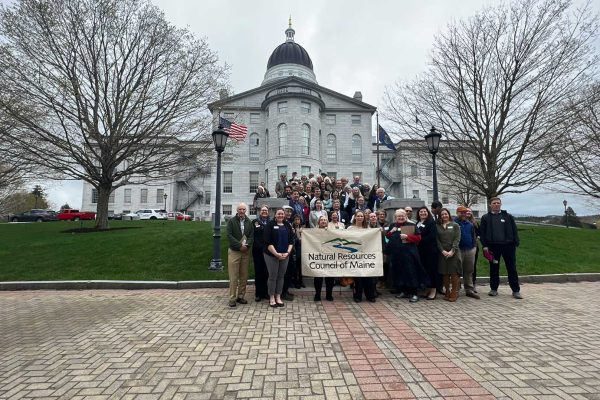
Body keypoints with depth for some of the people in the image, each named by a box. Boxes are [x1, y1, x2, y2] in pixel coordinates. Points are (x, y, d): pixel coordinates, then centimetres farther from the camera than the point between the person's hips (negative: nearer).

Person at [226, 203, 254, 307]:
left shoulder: (249, 222, 10)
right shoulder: (231, 221, 0)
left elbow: (252, 235, 5)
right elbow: (229, 235, -8)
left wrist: (247, 245, -12)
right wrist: (239, 245, -15)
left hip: (246, 251, 4)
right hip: (234, 251, -3)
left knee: (244, 276, 8)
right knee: (233, 277, -3)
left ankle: (241, 296, 19)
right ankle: (232, 298, 6)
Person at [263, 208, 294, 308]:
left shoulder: (288, 226, 9)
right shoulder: (270, 225, -4)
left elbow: (291, 241, 7)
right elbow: (268, 242, -11)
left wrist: (287, 253, -7)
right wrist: (276, 253, -16)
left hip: (285, 255, 4)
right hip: (272, 255, -4)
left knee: (281, 276, 9)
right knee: (272, 276, 2)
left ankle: (278, 297, 20)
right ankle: (271, 298, 15)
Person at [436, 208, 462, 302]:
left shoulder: (455, 225, 6)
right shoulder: (437, 226, 9)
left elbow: (457, 239, -2)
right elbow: (437, 240, 4)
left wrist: (452, 251, -13)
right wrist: (443, 251, -9)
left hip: (453, 252, -2)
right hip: (442, 253, 2)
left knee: (454, 273, -4)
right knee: (445, 273, 3)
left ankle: (454, 293, 5)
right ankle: (447, 292, 13)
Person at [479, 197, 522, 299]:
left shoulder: (508, 216, 7)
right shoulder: (485, 218, 5)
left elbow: (514, 230, 6)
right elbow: (482, 232, 2)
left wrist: (516, 243, -3)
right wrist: (484, 245, -5)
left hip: (508, 245, 0)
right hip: (493, 246, 0)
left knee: (512, 268, 4)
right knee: (494, 269, 8)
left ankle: (516, 290, 13)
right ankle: (494, 289, 18)